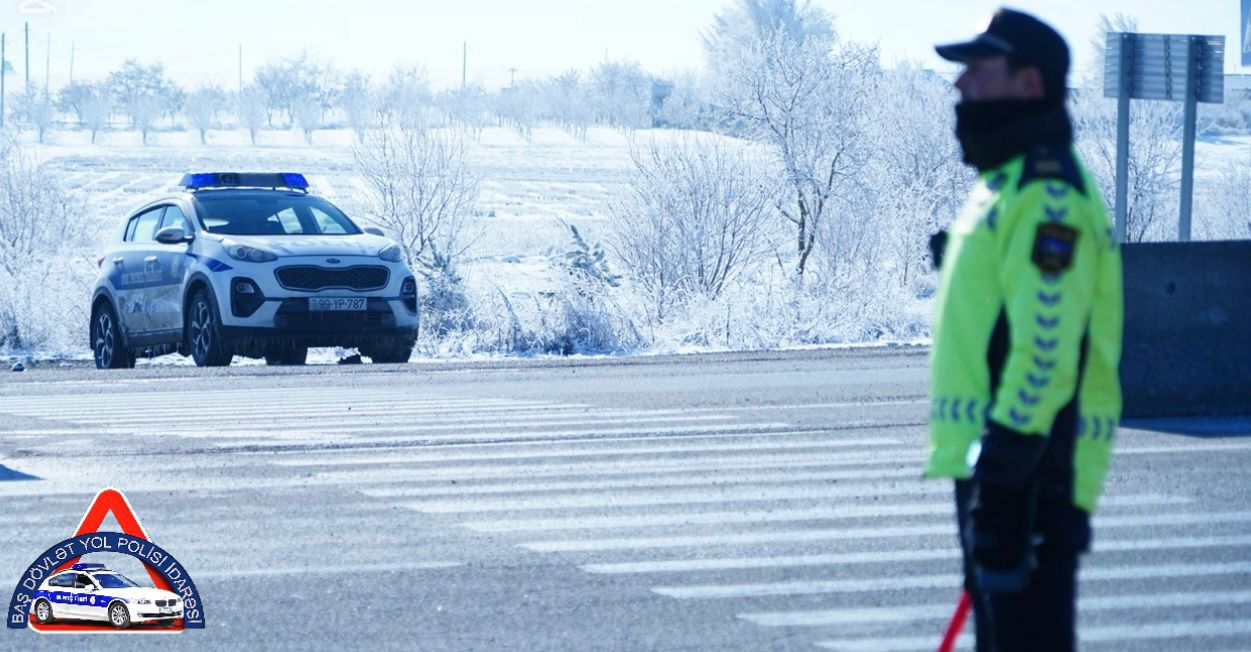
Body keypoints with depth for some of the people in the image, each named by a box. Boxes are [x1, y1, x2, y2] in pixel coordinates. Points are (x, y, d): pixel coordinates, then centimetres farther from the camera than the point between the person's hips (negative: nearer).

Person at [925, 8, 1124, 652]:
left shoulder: (1047, 194, -15)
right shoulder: (1004, 183, 19)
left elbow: (1048, 347, -23)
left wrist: (1003, 461, -26)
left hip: (1028, 468, -11)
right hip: (991, 459, 11)